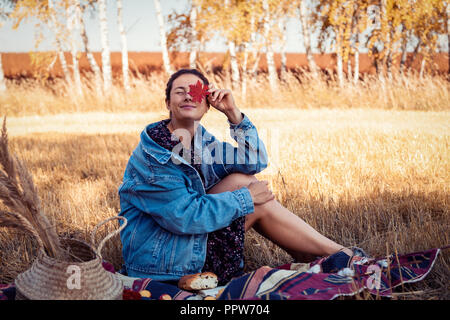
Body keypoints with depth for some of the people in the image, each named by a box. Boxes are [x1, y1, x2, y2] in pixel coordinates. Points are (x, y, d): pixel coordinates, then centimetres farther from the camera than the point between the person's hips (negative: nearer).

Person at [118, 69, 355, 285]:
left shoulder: (202, 142, 5)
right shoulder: (152, 154, -20)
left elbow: (255, 162, -1)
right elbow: (183, 216, -26)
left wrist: (233, 113, -13)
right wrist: (246, 199, -18)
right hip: (160, 265, -8)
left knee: (242, 180, -6)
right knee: (259, 206, -12)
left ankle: (307, 257, 1)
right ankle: (337, 253, 3)